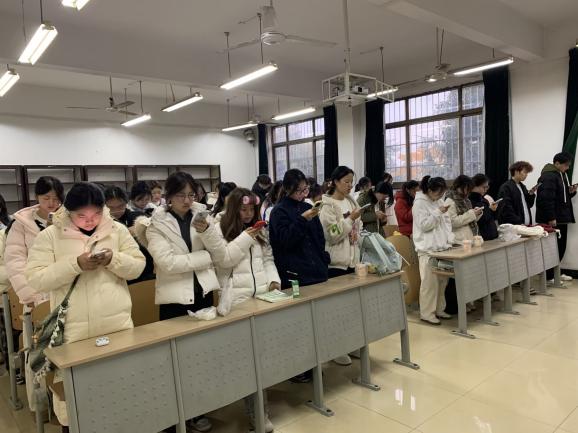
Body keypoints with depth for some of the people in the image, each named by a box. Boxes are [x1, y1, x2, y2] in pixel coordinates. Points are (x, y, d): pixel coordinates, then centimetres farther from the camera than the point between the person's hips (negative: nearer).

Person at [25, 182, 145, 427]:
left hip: (118, 323, 2)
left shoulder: (118, 230, 2)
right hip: (73, 328, -1)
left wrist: (113, 259, -16)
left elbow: (138, 266, 3)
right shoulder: (49, 236, -2)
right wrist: (75, 264, -19)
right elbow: (36, 279, -8)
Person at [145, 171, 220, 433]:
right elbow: (168, 262, -19)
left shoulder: (202, 214, 4)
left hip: (202, 291, 4)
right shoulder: (157, 224, -7)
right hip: (174, 297, -3)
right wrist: (206, 256, -13)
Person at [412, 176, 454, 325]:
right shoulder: (420, 203, -7)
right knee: (430, 282, -6)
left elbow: (447, 222, 18)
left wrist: (449, 240, 8)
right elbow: (424, 225, -13)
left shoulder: (439, 201, 15)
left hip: (442, 247, 7)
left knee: (442, 280, 8)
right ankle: (426, 313, 3)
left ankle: (439, 309, 21)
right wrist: (438, 213, -14)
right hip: (427, 249, -7)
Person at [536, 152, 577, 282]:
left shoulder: (562, 175, 17)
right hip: (552, 220, -9)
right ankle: (549, 276, 6)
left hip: (562, 218, 9)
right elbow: (546, 198, -22)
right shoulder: (548, 176, -15)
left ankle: (555, 272, 24)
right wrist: (551, 218, -23)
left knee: (561, 246, 12)